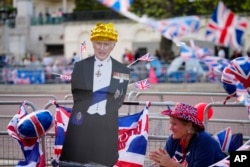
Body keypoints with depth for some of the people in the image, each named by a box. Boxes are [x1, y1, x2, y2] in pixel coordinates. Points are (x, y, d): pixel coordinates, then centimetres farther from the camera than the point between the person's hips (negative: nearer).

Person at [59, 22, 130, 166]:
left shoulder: (123, 70, 8)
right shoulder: (80, 66, 8)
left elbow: (119, 100, 9)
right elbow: (77, 96, 7)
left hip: (107, 126, 0)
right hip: (81, 125, 0)